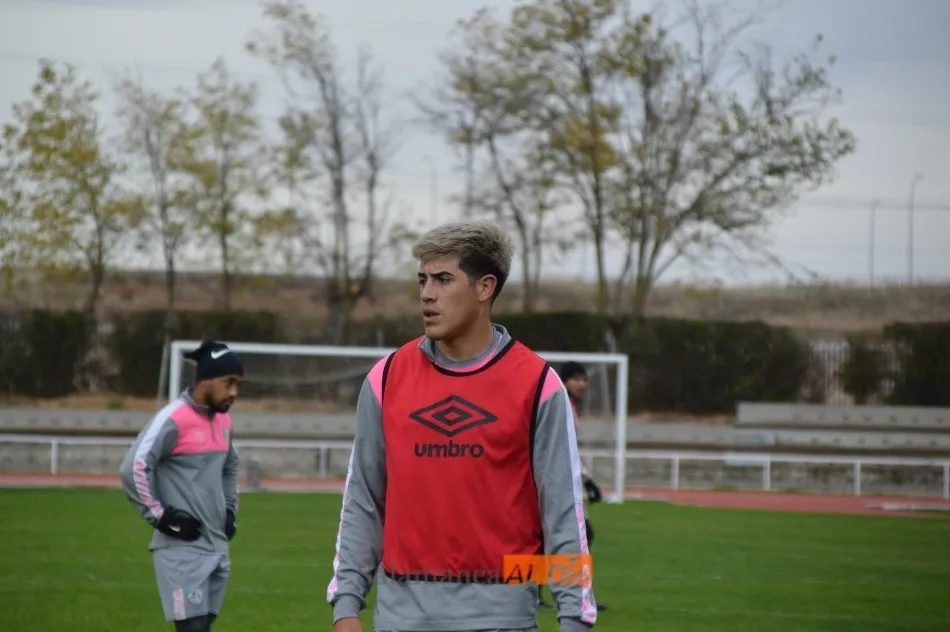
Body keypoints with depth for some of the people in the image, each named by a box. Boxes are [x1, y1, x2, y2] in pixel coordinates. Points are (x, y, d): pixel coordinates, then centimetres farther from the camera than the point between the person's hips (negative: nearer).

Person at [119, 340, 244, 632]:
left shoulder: (223, 421, 13)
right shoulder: (173, 419, -13)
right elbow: (133, 469, -18)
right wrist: (161, 517, -15)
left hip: (216, 547, 8)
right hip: (181, 549, -8)